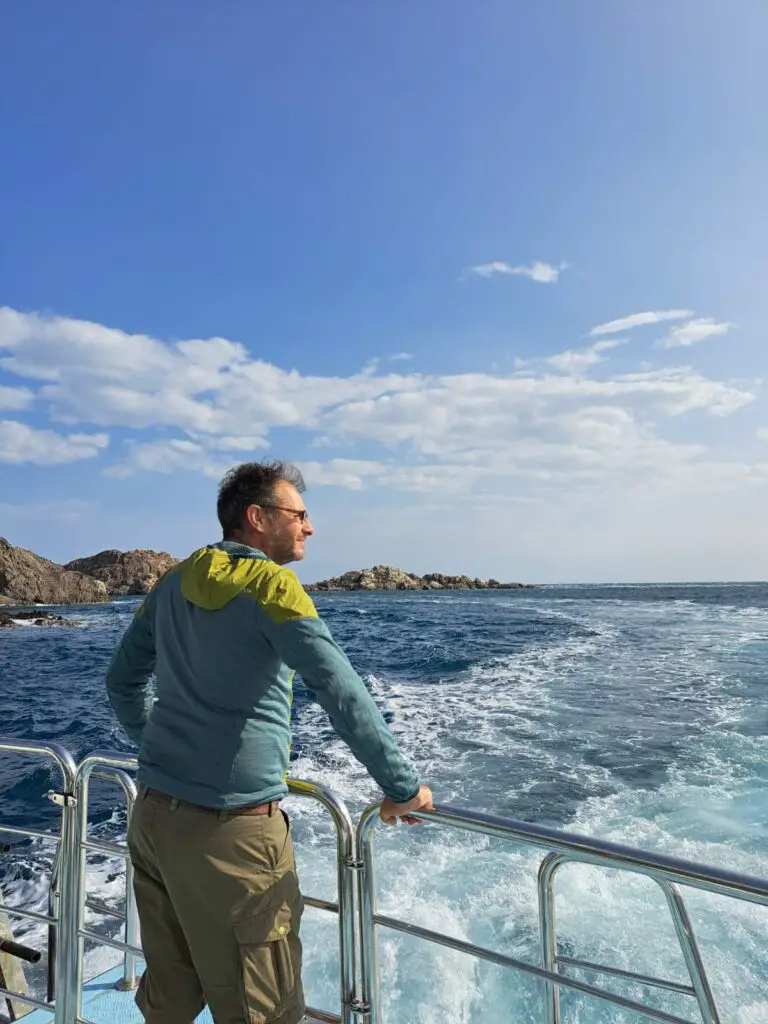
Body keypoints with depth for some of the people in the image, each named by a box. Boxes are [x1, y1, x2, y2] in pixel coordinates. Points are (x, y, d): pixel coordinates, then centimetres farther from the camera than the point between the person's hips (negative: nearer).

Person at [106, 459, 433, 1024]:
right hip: (230, 829, -7)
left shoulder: (176, 582, 7)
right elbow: (343, 695, -19)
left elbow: (123, 680, 17)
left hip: (153, 813, 8)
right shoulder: (270, 584, -14)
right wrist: (403, 788, -12)